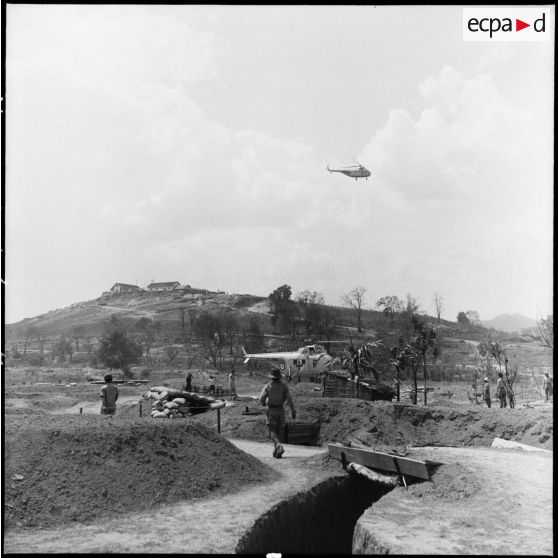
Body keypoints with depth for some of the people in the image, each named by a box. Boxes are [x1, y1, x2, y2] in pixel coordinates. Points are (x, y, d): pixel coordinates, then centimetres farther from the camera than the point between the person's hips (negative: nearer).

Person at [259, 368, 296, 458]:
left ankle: (279, 446, -29)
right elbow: (289, 399, -7)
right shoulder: (284, 386, 0)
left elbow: (261, 399, -6)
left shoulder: (267, 386, -4)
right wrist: (293, 411, -4)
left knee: (273, 432, -4)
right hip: (281, 410, 3)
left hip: (271, 410, -3)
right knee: (278, 431, 17)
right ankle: (276, 451, 19)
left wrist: (263, 403, 18)